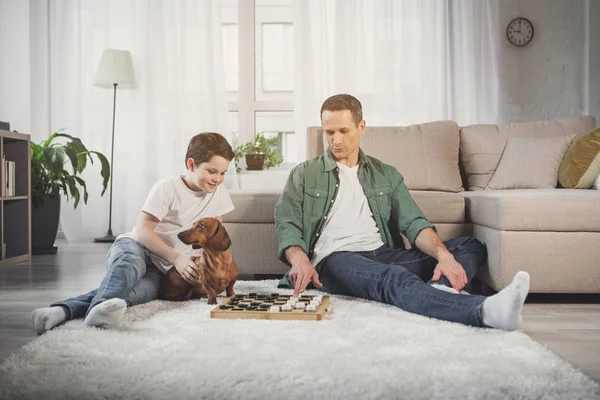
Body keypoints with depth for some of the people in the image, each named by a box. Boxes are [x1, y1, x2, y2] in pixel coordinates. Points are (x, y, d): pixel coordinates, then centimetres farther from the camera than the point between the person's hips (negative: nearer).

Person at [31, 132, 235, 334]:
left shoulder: (219, 193, 4)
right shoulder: (167, 187, -10)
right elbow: (142, 230, -14)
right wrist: (176, 257, -24)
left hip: (160, 270, 3)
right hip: (134, 246, -2)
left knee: (130, 293, -33)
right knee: (130, 265, -42)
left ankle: (66, 309, -55)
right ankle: (101, 305, -72)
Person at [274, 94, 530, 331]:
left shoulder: (386, 175, 21)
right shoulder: (304, 175, 15)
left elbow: (414, 223, 9)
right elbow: (287, 226, 3)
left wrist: (443, 255, -13)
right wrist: (300, 261, -21)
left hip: (384, 255, 5)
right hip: (336, 260, -4)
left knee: (471, 247, -11)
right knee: (394, 279, -37)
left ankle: (436, 291, -44)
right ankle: (486, 311, -60)